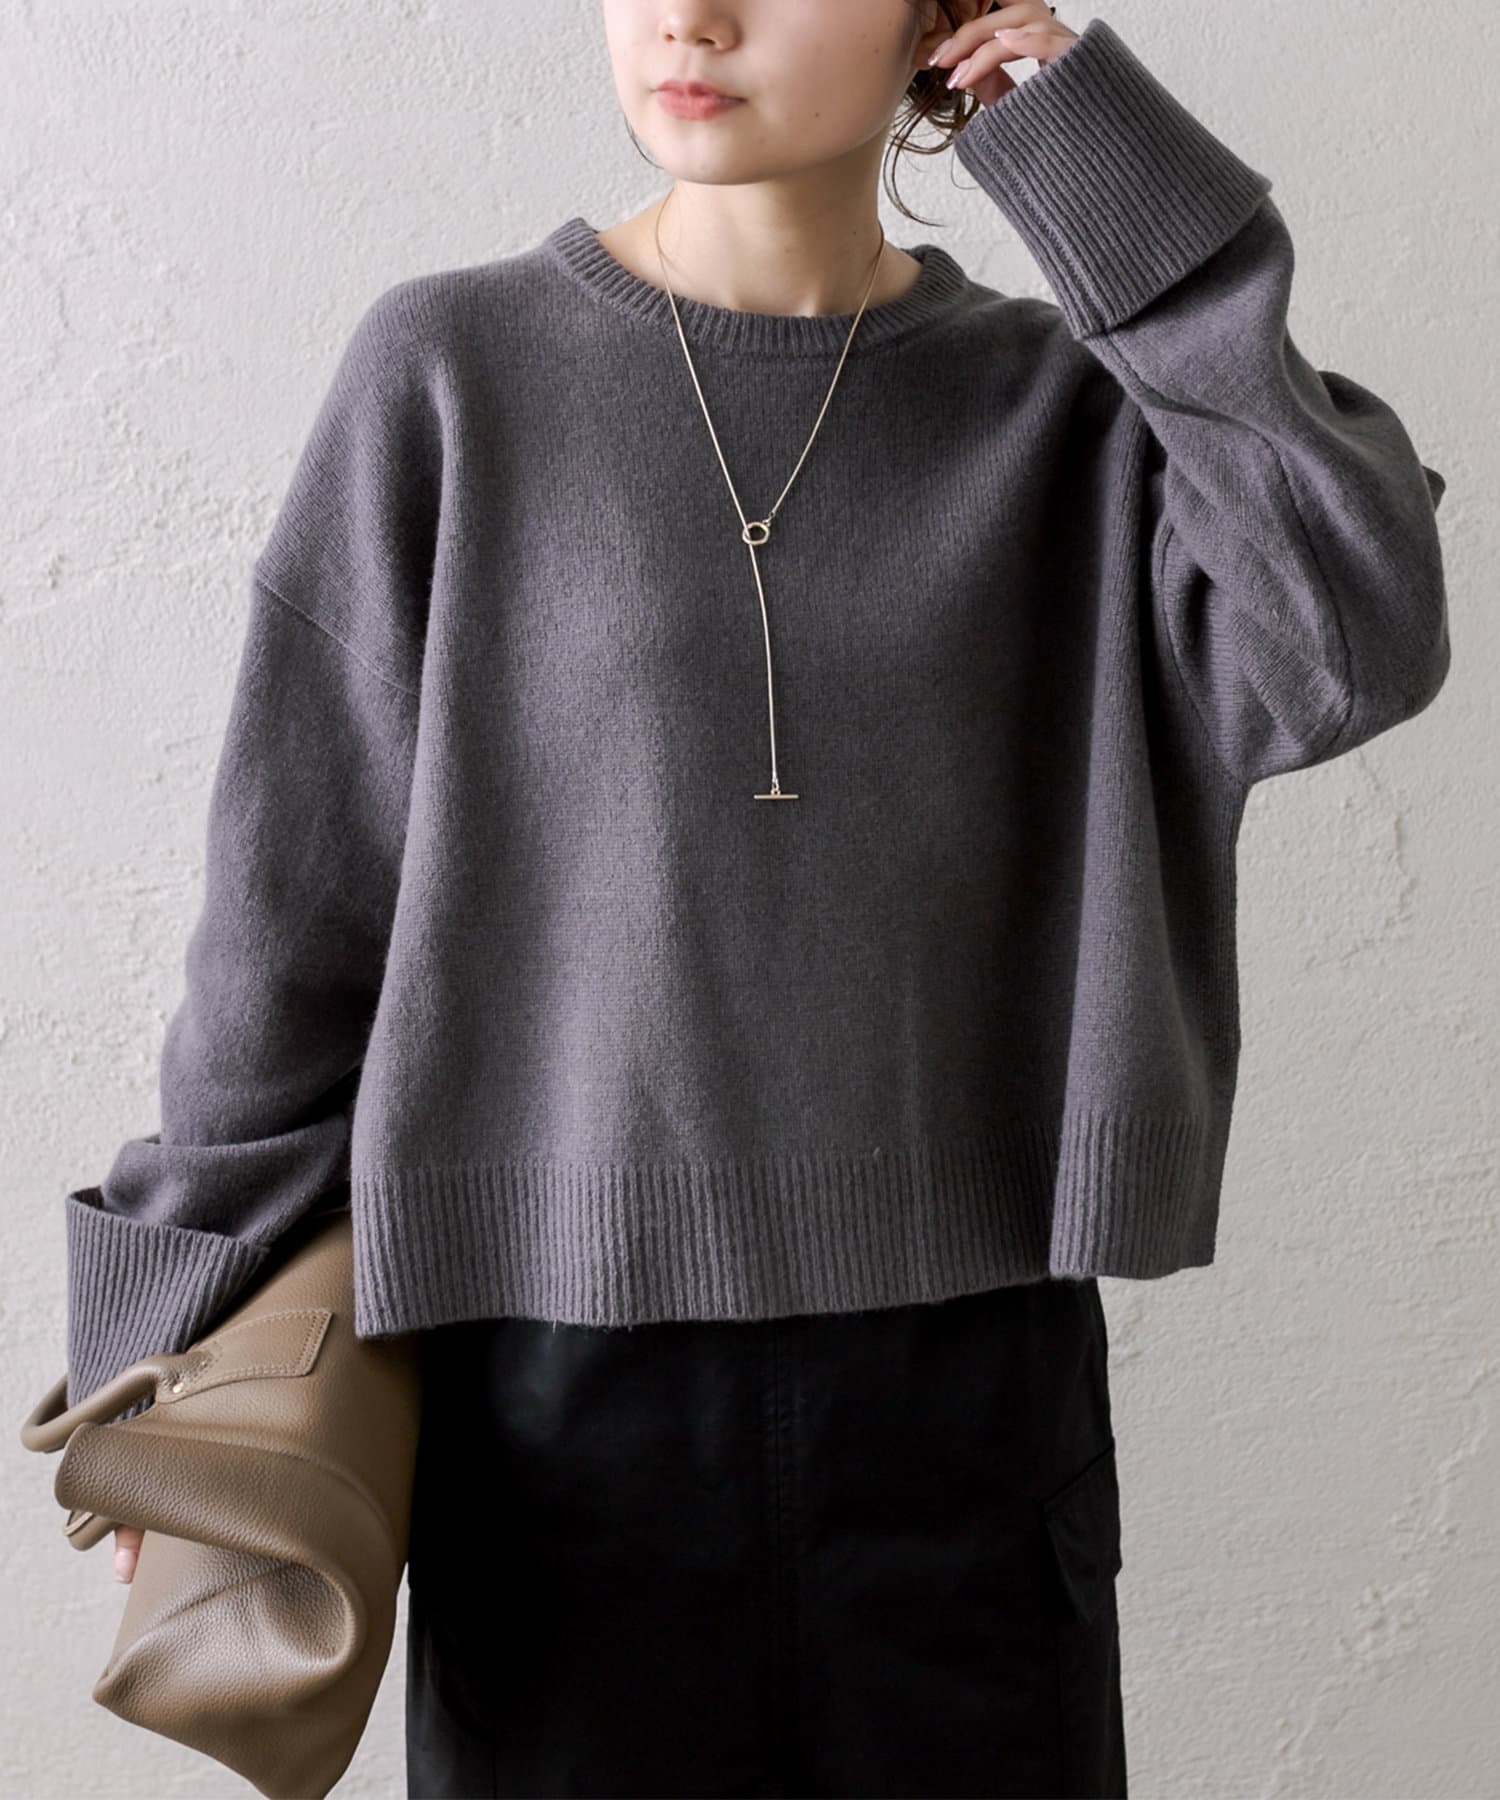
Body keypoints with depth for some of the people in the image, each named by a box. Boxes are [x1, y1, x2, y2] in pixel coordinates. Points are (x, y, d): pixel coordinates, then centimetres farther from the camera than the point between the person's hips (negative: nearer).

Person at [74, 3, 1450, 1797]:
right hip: (561, 1367, -1)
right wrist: (188, 1329, 4)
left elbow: (1359, 650, -15)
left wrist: (1121, 195, -10)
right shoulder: (453, 373, -3)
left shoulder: (1059, 401, 1)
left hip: (971, 1366, 2)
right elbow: (295, 900, 0)